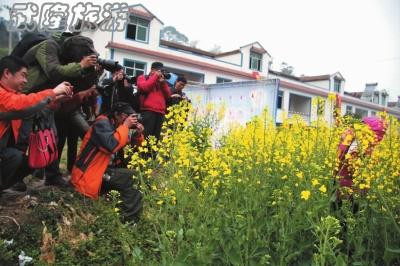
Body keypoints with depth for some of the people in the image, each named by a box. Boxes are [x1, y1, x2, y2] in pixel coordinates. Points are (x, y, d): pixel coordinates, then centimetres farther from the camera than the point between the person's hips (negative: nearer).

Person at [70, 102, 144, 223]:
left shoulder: (117, 126, 12)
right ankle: (130, 219, -12)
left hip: (104, 170, 9)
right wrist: (125, 126, -21)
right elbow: (111, 145, -32)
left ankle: (132, 217, 4)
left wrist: (138, 134, -5)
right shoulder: (102, 123, -14)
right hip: (87, 175, -9)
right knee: (131, 178, -21)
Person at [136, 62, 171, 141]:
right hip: (148, 110, -5)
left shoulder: (162, 81, 26)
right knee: (146, 134, -14)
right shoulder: (143, 77, 14)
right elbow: (144, 87, -8)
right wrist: (155, 76, -1)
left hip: (160, 112, 5)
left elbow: (168, 95, 16)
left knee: (156, 136, -1)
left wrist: (163, 82, 5)